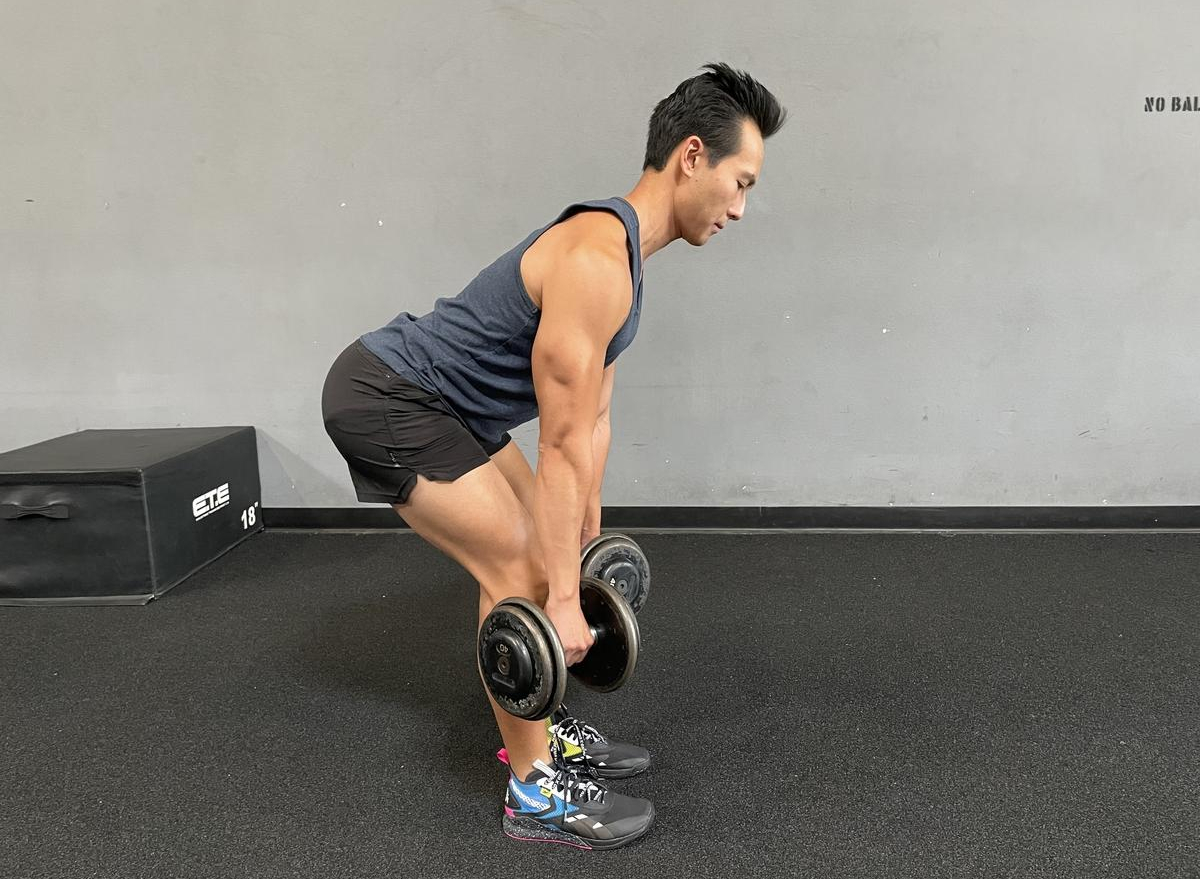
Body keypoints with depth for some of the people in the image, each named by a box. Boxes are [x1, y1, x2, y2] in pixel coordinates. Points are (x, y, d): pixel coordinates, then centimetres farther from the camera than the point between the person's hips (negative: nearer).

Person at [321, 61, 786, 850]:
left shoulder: (623, 253, 6)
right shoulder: (596, 260, -26)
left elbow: (592, 421, 12)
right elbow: (563, 444, -26)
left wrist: (587, 541, 18)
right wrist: (563, 599, -20)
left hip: (438, 401, 11)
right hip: (383, 400, -10)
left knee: (543, 547, 13)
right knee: (517, 566, -12)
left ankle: (542, 730, 27)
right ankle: (537, 792, 5)